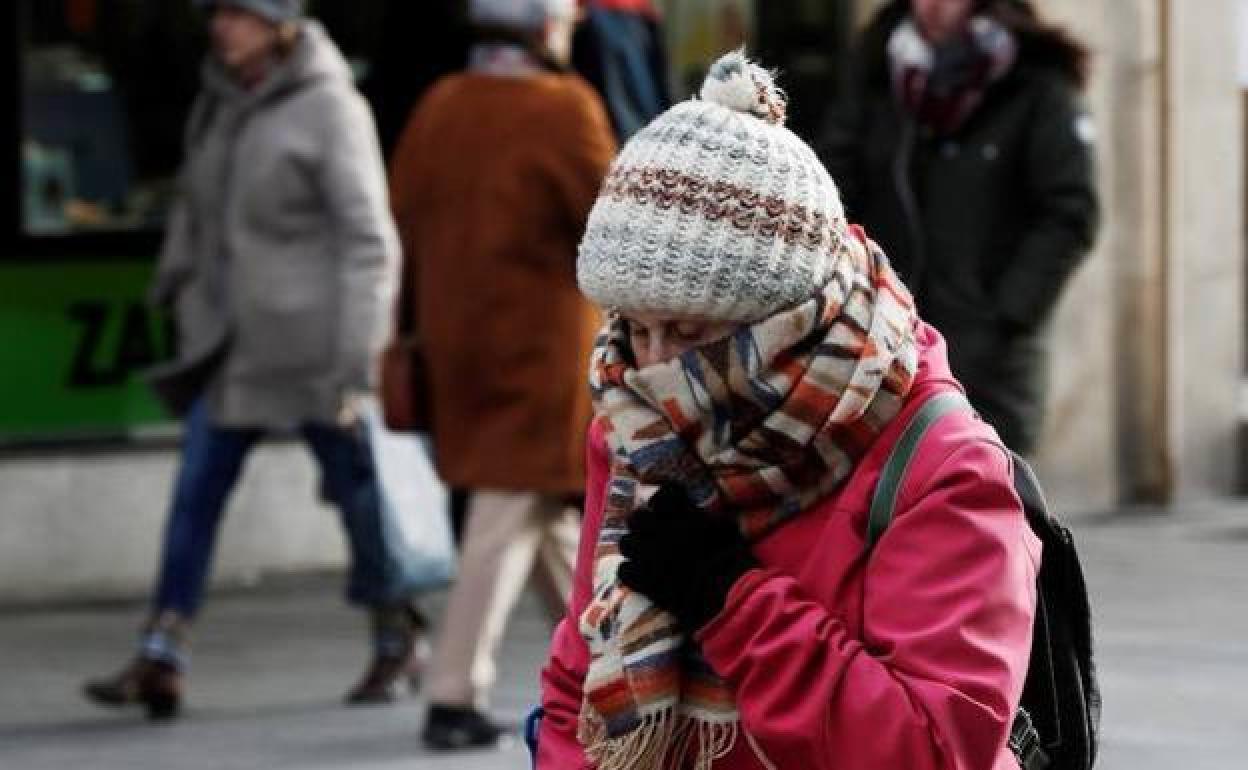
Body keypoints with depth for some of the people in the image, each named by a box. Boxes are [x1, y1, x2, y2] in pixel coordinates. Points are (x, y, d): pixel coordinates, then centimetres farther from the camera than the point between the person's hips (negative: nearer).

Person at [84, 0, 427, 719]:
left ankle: (398, 640, 25)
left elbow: (369, 244, -15)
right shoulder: (220, 101, 7)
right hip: (229, 337, 6)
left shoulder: (331, 109, -13)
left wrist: (355, 362, -19)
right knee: (197, 489, -3)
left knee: (356, 487, 7)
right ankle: (161, 659, -6)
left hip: (309, 342, -6)